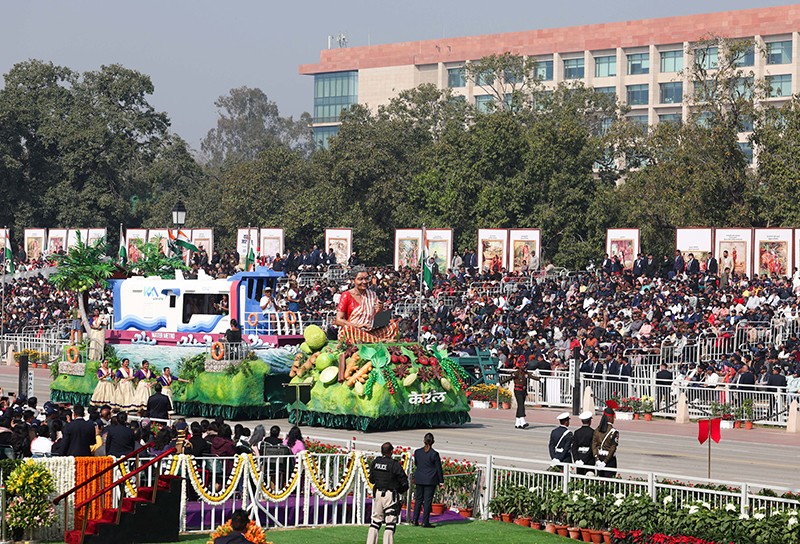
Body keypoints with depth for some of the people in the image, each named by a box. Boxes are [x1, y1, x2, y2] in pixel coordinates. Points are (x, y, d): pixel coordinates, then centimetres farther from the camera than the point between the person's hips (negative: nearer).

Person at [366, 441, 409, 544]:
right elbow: (404, 482, -10)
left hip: (377, 493, 5)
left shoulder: (375, 462, 2)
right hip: (390, 495, -5)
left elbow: (371, 479, 12)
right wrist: (401, 491, 8)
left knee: (375, 521, 14)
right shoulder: (395, 464, -15)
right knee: (390, 522, 1)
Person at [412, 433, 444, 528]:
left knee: (418, 499, 13)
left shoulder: (417, 452, -2)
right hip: (430, 480, -4)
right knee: (428, 500, 1)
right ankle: (425, 522, 2)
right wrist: (441, 481, 2)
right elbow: (439, 468, -6)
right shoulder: (434, 454, -12)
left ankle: (415, 520, 12)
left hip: (419, 479, 4)